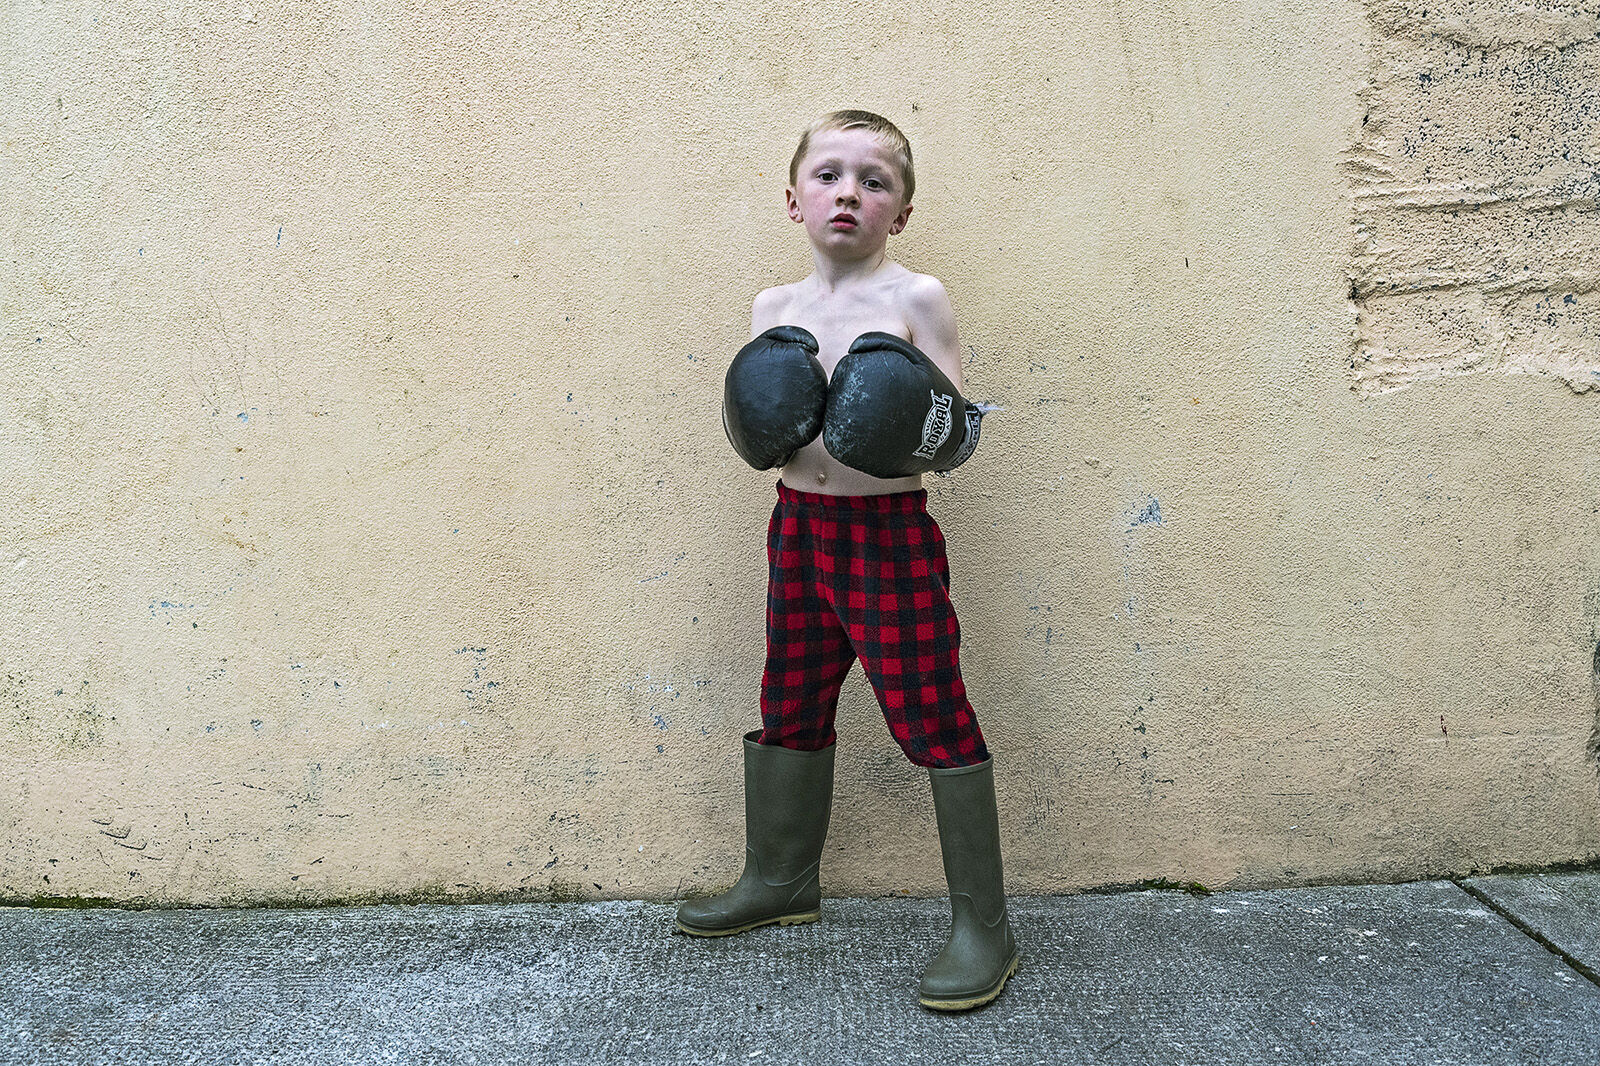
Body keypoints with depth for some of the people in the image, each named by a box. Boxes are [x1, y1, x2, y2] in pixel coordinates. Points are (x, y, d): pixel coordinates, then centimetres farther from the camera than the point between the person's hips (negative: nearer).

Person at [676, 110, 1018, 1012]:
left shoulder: (916, 299, -8)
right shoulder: (775, 308, 8)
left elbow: (957, 440, -8)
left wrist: (928, 431, -28)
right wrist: (765, 428, -7)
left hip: (888, 534, -6)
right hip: (801, 527, 6)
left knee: (932, 717, -3)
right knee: (790, 706, 17)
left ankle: (984, 923, 10)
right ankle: (780, 879, 37)